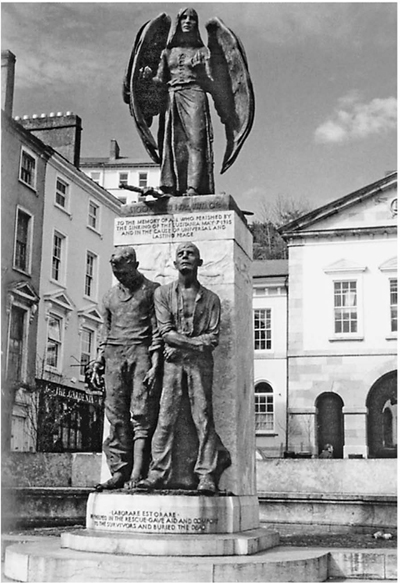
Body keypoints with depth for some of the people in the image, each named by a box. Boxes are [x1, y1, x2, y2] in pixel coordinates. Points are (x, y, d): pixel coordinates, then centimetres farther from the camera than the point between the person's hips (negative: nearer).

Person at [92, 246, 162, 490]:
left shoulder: (152, 291, 5)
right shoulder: (111, 296, 20)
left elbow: (157, 330, -1)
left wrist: (155, 364, -10)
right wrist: (99, 361, 13)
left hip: (141, 352, -5)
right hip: (114, 354, 5)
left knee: (141, 415, -10)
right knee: (116, 415, -1)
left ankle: (137, 473, -14)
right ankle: (119, 472, -1)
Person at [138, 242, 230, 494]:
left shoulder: (210, 298, 11)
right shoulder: (163, 293, 12)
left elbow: (214, 338, 2)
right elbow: (166, 332, 1)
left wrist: (180, 346, -7)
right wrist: (197, 342, -7)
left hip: (200, 361, 0)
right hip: (173, 361, 1)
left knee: (203, 417, -5)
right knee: (166, 417, -6)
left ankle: (206, 476, -3)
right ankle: (158, 473, -5)